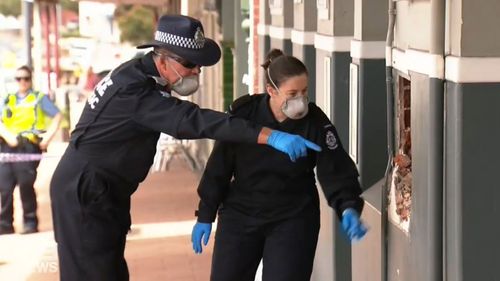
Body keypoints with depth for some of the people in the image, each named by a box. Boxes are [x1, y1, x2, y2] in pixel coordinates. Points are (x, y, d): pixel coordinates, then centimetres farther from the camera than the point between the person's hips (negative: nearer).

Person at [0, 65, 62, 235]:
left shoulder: (39, 98, 10)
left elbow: (57, 116, 4)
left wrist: (49, 136, -9)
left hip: (28, 146, -4)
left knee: (26, 185, -11)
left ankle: (30, 223, -3)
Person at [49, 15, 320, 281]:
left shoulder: (142, 75, 5)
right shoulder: (133, 87, -27)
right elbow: (192, 120, -36)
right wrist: (269, 136, -42)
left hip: (103, 190, 10)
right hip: (85, 192, -10)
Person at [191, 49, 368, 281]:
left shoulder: (316, 123, -14)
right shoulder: (243, 113, -13)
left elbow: (336, 172, -15)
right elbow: (219, 167, -4)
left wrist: (348, 209, -35)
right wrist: (205, 215, 1)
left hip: (293, 220, -1)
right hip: (240, 215, 2)